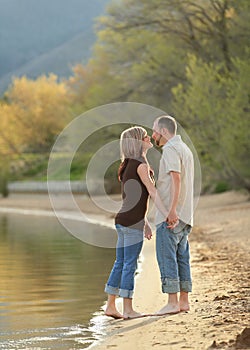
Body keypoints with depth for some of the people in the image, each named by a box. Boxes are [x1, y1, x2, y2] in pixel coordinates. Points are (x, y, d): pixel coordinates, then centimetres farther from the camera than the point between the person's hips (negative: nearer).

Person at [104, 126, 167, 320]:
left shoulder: (130, 165, 17)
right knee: (130, 265, -5)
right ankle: (128, 309, -1)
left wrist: (145, 222, 22)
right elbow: (152, 191, -17)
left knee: (120, 263, 12)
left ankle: (111, 306, 15)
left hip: (123, 219, 9)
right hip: (132, 222, -9)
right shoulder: (140, 164, -11)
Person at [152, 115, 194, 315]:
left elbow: (176, 178, -22)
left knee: (166, 256, -8)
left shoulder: (171, 149, -10)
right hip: (185, 215, 10)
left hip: (170, 215, -10)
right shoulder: (185, 149, 21)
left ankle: (173, 302, -11)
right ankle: (184, 301, 9)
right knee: (181, 257, 9)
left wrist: (172, 209, -27)